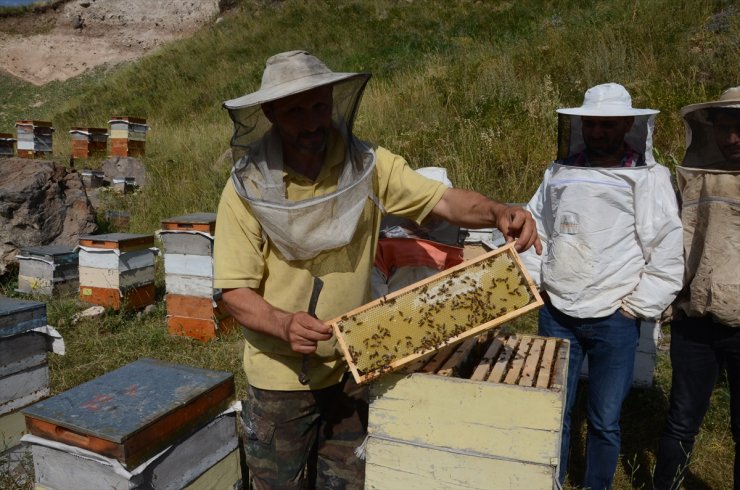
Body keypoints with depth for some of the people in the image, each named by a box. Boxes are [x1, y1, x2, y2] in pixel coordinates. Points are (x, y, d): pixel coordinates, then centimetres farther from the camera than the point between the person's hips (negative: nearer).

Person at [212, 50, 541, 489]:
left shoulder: (368, 165, -10)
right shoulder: (246, 186, -16)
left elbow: (444, 199, -11)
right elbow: (235, 291, -16)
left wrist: (497, 212, -31)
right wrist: (284, 324, -34)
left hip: (352, 368, 2)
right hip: (281, 377, -2)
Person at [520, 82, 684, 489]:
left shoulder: (649, 178, -2)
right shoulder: (559, 172, 6)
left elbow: (668, 253, -4)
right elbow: (535, 228, 15)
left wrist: (638, 307, -5)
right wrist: (536, 283, 8)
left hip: (614, 320, -2)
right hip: (556, 314, 3)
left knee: (604, 420, 9)